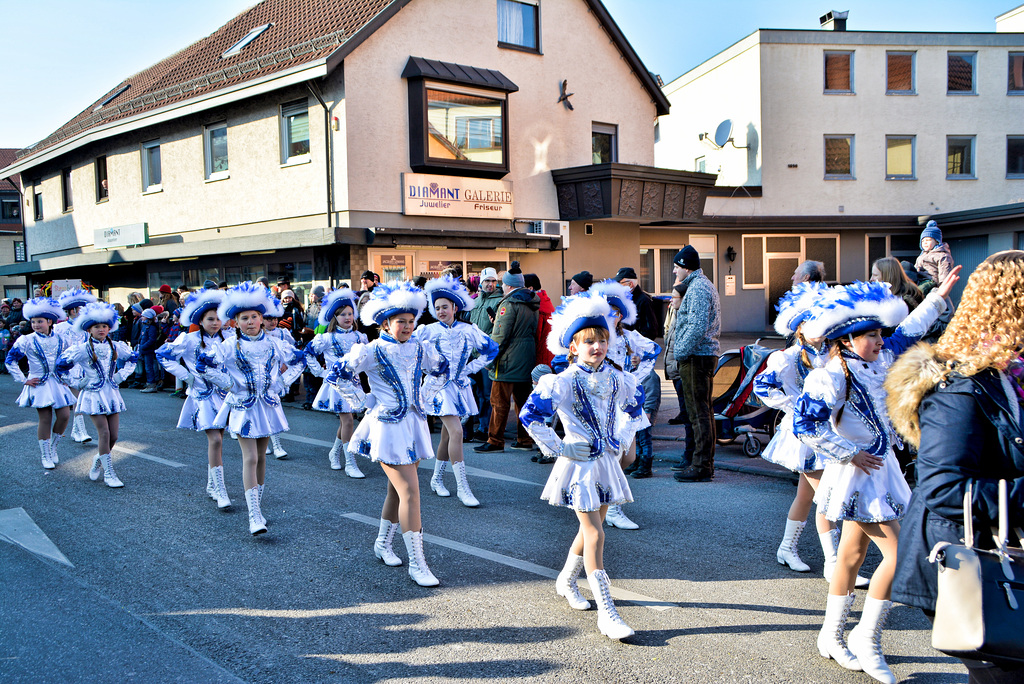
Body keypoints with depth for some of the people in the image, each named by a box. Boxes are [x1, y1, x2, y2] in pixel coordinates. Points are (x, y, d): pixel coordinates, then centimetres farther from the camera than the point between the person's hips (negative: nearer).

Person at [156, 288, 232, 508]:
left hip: (223, 393, 5)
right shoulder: (189, 340, -7)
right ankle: (220, 490, -12)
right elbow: (163, 354, 0)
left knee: (217, 440, 10)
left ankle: (212, 486, 23)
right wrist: (185, 375, -5)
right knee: (215, 440, -16)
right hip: (203, 395, -4)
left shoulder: (226, 340, 5)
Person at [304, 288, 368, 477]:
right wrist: (320, 372, -4)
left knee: (346, 419, 11)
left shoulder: (358, 336, 4)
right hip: (336, 382, -5)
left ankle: (335, 452, 34)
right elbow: (308, 353, -2)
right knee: (347, 420, -12)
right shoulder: (327, 338, -9)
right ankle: (350, 464, -7)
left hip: (353, 381, 5)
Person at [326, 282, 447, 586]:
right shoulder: (370, 351, -11)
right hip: (388, 426, -6)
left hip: (414, 424, 6)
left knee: (398, 489, 17)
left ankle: (383, 544, 38)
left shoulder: (419, 348, 5)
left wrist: (428, 395, 17)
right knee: (410, 491, -11)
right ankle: (416, 563, -4)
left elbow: (441, 368, 24)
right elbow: (337, 375, -7)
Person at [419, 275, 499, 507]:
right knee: (456, 431, -16)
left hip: (460, 386, 4)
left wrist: (470, 367, 4)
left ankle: (437, 479, 29)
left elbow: (491, 349, 11)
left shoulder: (468, 330, 1)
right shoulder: (428, 331, -5)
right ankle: (462, 487, -12)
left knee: (448, 434, 11)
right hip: (439, 386, -4)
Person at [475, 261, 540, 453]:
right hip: (527, 361, 8)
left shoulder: (509, 303, -13)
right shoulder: (530, 304, 12)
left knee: (499, 402, -2)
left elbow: (499, 335, -16)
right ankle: (524, 440, 15)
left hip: (508, 361, -8)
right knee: (523, 400, 12)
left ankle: (495, 441, 1)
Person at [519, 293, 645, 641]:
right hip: (579, 463, -6)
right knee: (595, 535, -8)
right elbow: (529, 415, -15)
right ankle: (606, 612, -3)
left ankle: (566, 580, 43)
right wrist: (558, 448, -13)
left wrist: (622, 438, 11)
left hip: (607, 461, 6)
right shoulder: (563, 382, -15)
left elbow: (634, 406, 22)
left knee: (591, 527, 18)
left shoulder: (617, 378, 1)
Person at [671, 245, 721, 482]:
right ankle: (705, 462, 22)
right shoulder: (703, 285, 20)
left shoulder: (697, 288, -14)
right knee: (702, 411, 14)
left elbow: (697, 327, -22)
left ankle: (701, 467, -4)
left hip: (696, 357, -11)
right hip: (706, 355, 11)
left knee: (698, 412, -8)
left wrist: (680, 353, -16)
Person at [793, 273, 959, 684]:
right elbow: (806, 425, -27)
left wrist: (938, 298, 23)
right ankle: (867, 642, 6)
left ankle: (832, 637, 28)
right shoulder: (832, 377, -21)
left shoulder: (876, 362, 4)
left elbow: (908, 333, 21)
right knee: (898, 554, -9)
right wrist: (850, 454, -20)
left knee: (852, 554, 15)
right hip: (858, 474, -9)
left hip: (878, 468, 9)